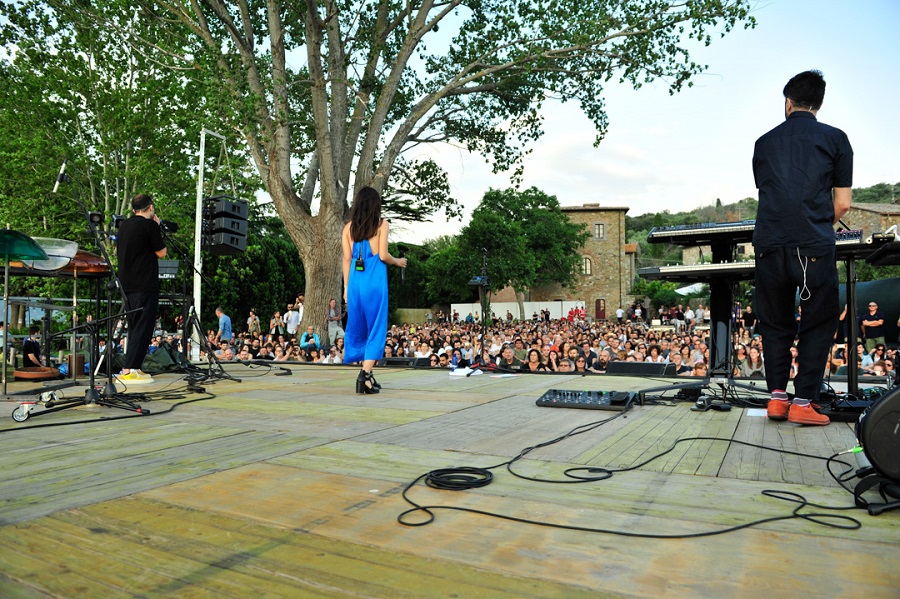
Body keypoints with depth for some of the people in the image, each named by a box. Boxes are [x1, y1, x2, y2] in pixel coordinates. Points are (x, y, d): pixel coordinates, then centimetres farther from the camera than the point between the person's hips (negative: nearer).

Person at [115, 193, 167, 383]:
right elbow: (161, 253, -5)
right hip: (145, 284, -8)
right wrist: (158, 228, 4)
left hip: (127, 284, 8)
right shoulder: (150, 225, -9)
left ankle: (133, 368, 17)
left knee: (134, 327, 14)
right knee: (143, 327, -6)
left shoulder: (124, 225, 14)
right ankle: (129, 370, -11)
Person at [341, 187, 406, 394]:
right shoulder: (382, 224, -1)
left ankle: (365, 372, 19)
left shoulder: (348, 227, 9)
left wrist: (346, 287, 11)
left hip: (355, 281, 4)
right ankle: (365, 375, -7)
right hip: (375, 281, -4)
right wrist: (398, 262, 12)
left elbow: (347, 258, 7)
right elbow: (383, 255, -8)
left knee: (357, 327, 13)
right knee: (376, 328, 1)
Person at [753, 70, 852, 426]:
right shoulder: (834, 139, 7)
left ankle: (777, 397, 12)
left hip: (769, 246, 3)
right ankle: (803, 403, 6)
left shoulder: (764, 143, 15)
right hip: (814, 247, -2)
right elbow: (842, 203, 7)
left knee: (775, 324, 15)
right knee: (819, 324, 9)